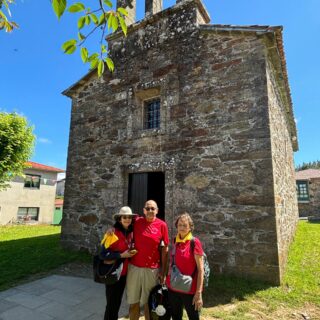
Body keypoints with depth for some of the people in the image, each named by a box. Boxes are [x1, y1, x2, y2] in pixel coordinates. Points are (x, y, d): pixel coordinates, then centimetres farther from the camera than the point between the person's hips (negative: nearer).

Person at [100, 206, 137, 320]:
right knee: (111, 302, 8)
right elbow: (103, 254, -19)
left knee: (118, 301, 20)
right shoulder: (113, 233, -19)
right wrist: (121, 255, -22)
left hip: (124, 272, 6)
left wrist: (131, 252, -1)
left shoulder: (130, 233, 0)